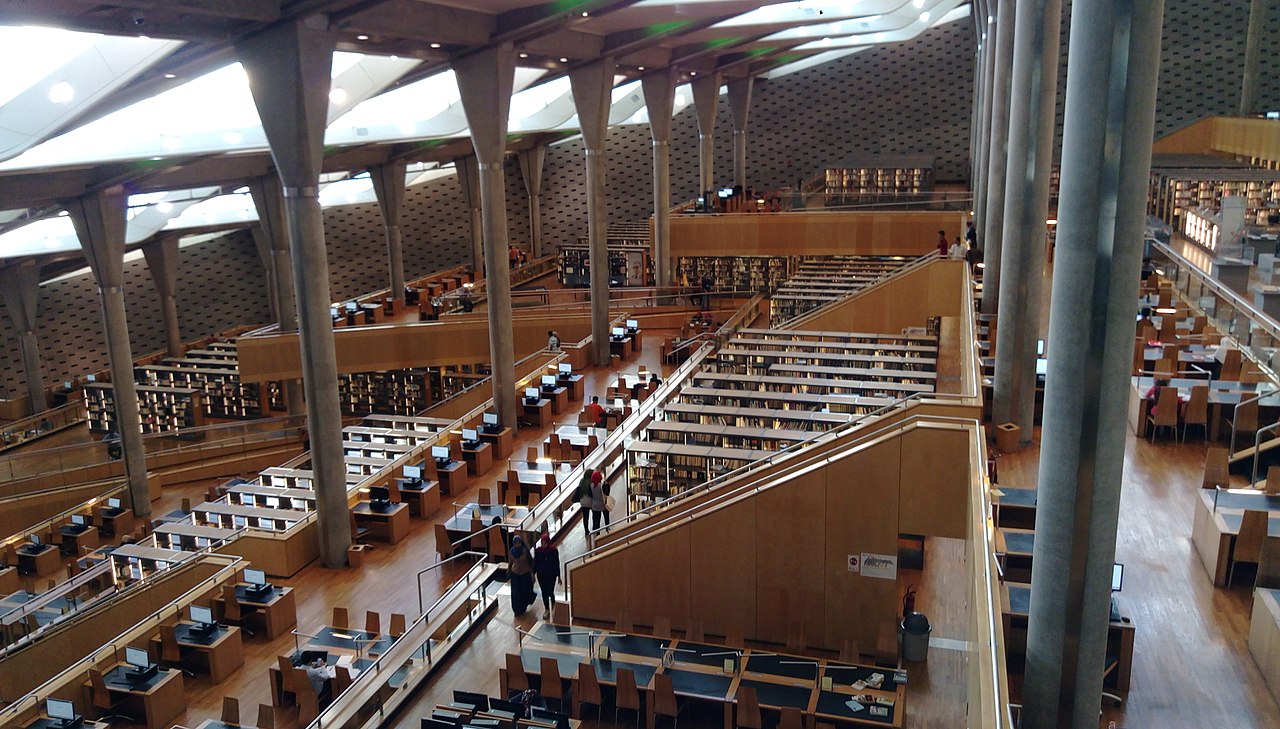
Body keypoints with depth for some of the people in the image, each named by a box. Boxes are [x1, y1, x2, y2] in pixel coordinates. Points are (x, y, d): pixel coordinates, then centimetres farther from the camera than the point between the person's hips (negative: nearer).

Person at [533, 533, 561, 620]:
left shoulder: (554, 550, -16)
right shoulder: (538, 551, -10)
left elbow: (557, 564, -8)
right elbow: (535, 563, 0)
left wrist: (558, 576, -4)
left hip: (551, 575, -2)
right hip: (541, 575, 2)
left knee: (550, 591, -1)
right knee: (544, 592, 9)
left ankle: (553, 601, 35)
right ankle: (546, 609, 28)